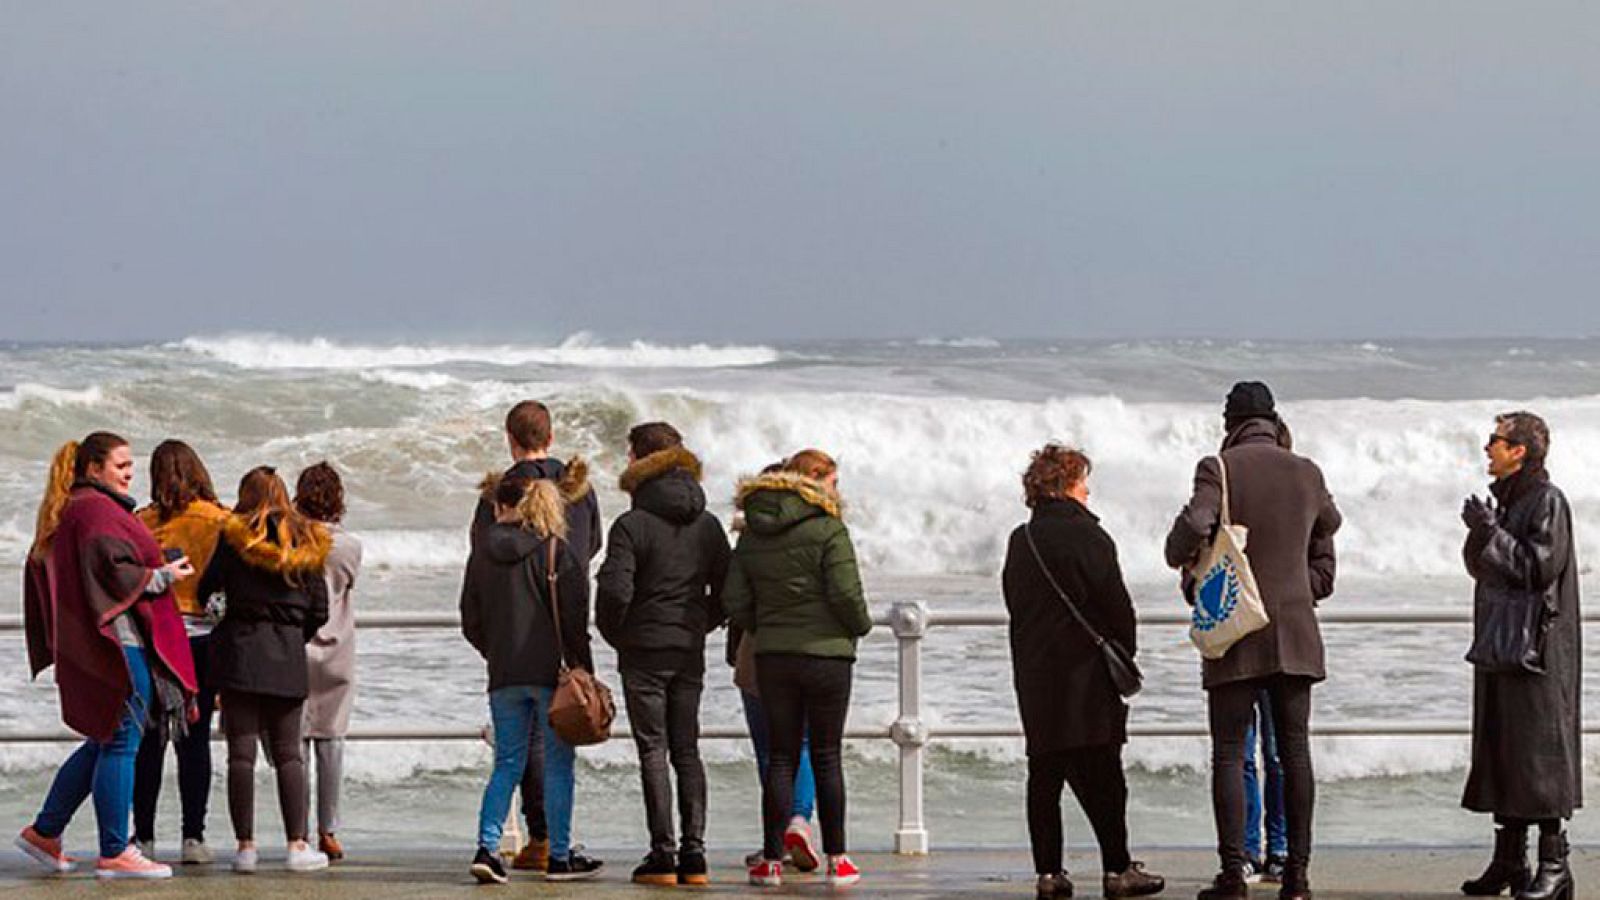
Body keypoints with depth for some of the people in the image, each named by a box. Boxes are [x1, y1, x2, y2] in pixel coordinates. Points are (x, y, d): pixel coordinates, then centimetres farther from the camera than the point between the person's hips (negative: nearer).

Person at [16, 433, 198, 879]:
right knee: (121, 742, -6)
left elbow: (37, 569, 20)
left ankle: (44, 832, 19)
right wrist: (164, 575, -9)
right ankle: (114, 854, -3)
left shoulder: (64, 512, 17)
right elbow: (113, 569, -23)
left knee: (106, 742, 17)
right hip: (118, 640, -10)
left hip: (85, 643, 10)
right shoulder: (96, 510, -13)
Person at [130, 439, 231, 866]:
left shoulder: (140, 523, -1)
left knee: (148, 740, 6)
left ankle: (143, 835, 6)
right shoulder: (221, 521, -3)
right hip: (201, 636, -1)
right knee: (195, 740, 3)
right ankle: (193, 836, 0)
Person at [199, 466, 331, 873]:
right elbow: (319, 611, 7)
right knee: (288, 754, 7)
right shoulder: (308, 544, 6)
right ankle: (297, 844, 1)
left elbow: (207, 588, 0)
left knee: (241, 752, 0)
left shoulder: (233, 538, -4)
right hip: (288, 657, 2)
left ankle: (245, 845, -3)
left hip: (240, 653, -2)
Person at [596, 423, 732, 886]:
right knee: (687, 751, 10)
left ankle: (662, 856, -3)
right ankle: (694, 855, 6)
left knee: (653, 752, -1)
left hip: (643, 651, -5)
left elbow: (614, 591, -20)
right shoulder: (707, 525, 5)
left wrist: (613, 634, -2)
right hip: (691, 653, 5)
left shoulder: (632, 525, -12)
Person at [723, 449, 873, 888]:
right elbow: (846, 593, -14)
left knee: (781, 757, 8)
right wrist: (860, 626, 5)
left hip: (771, 656, 4)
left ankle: (772, 860, 5)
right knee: (827, 757, 4)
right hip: (826, 653, -4)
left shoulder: (752, 533, 7)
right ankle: (837, 860, 7)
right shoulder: (828, 529, -10)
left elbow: (734, 600, 5)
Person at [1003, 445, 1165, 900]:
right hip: (1085, 673, -6)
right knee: (1100, 777, -4)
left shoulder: (1020, 541, 10)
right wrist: (1125, 653, 4)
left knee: (1044, 775, 7)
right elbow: (1116, 603, -10)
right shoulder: (1085, 536, -10)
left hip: (1033, 674, 6)